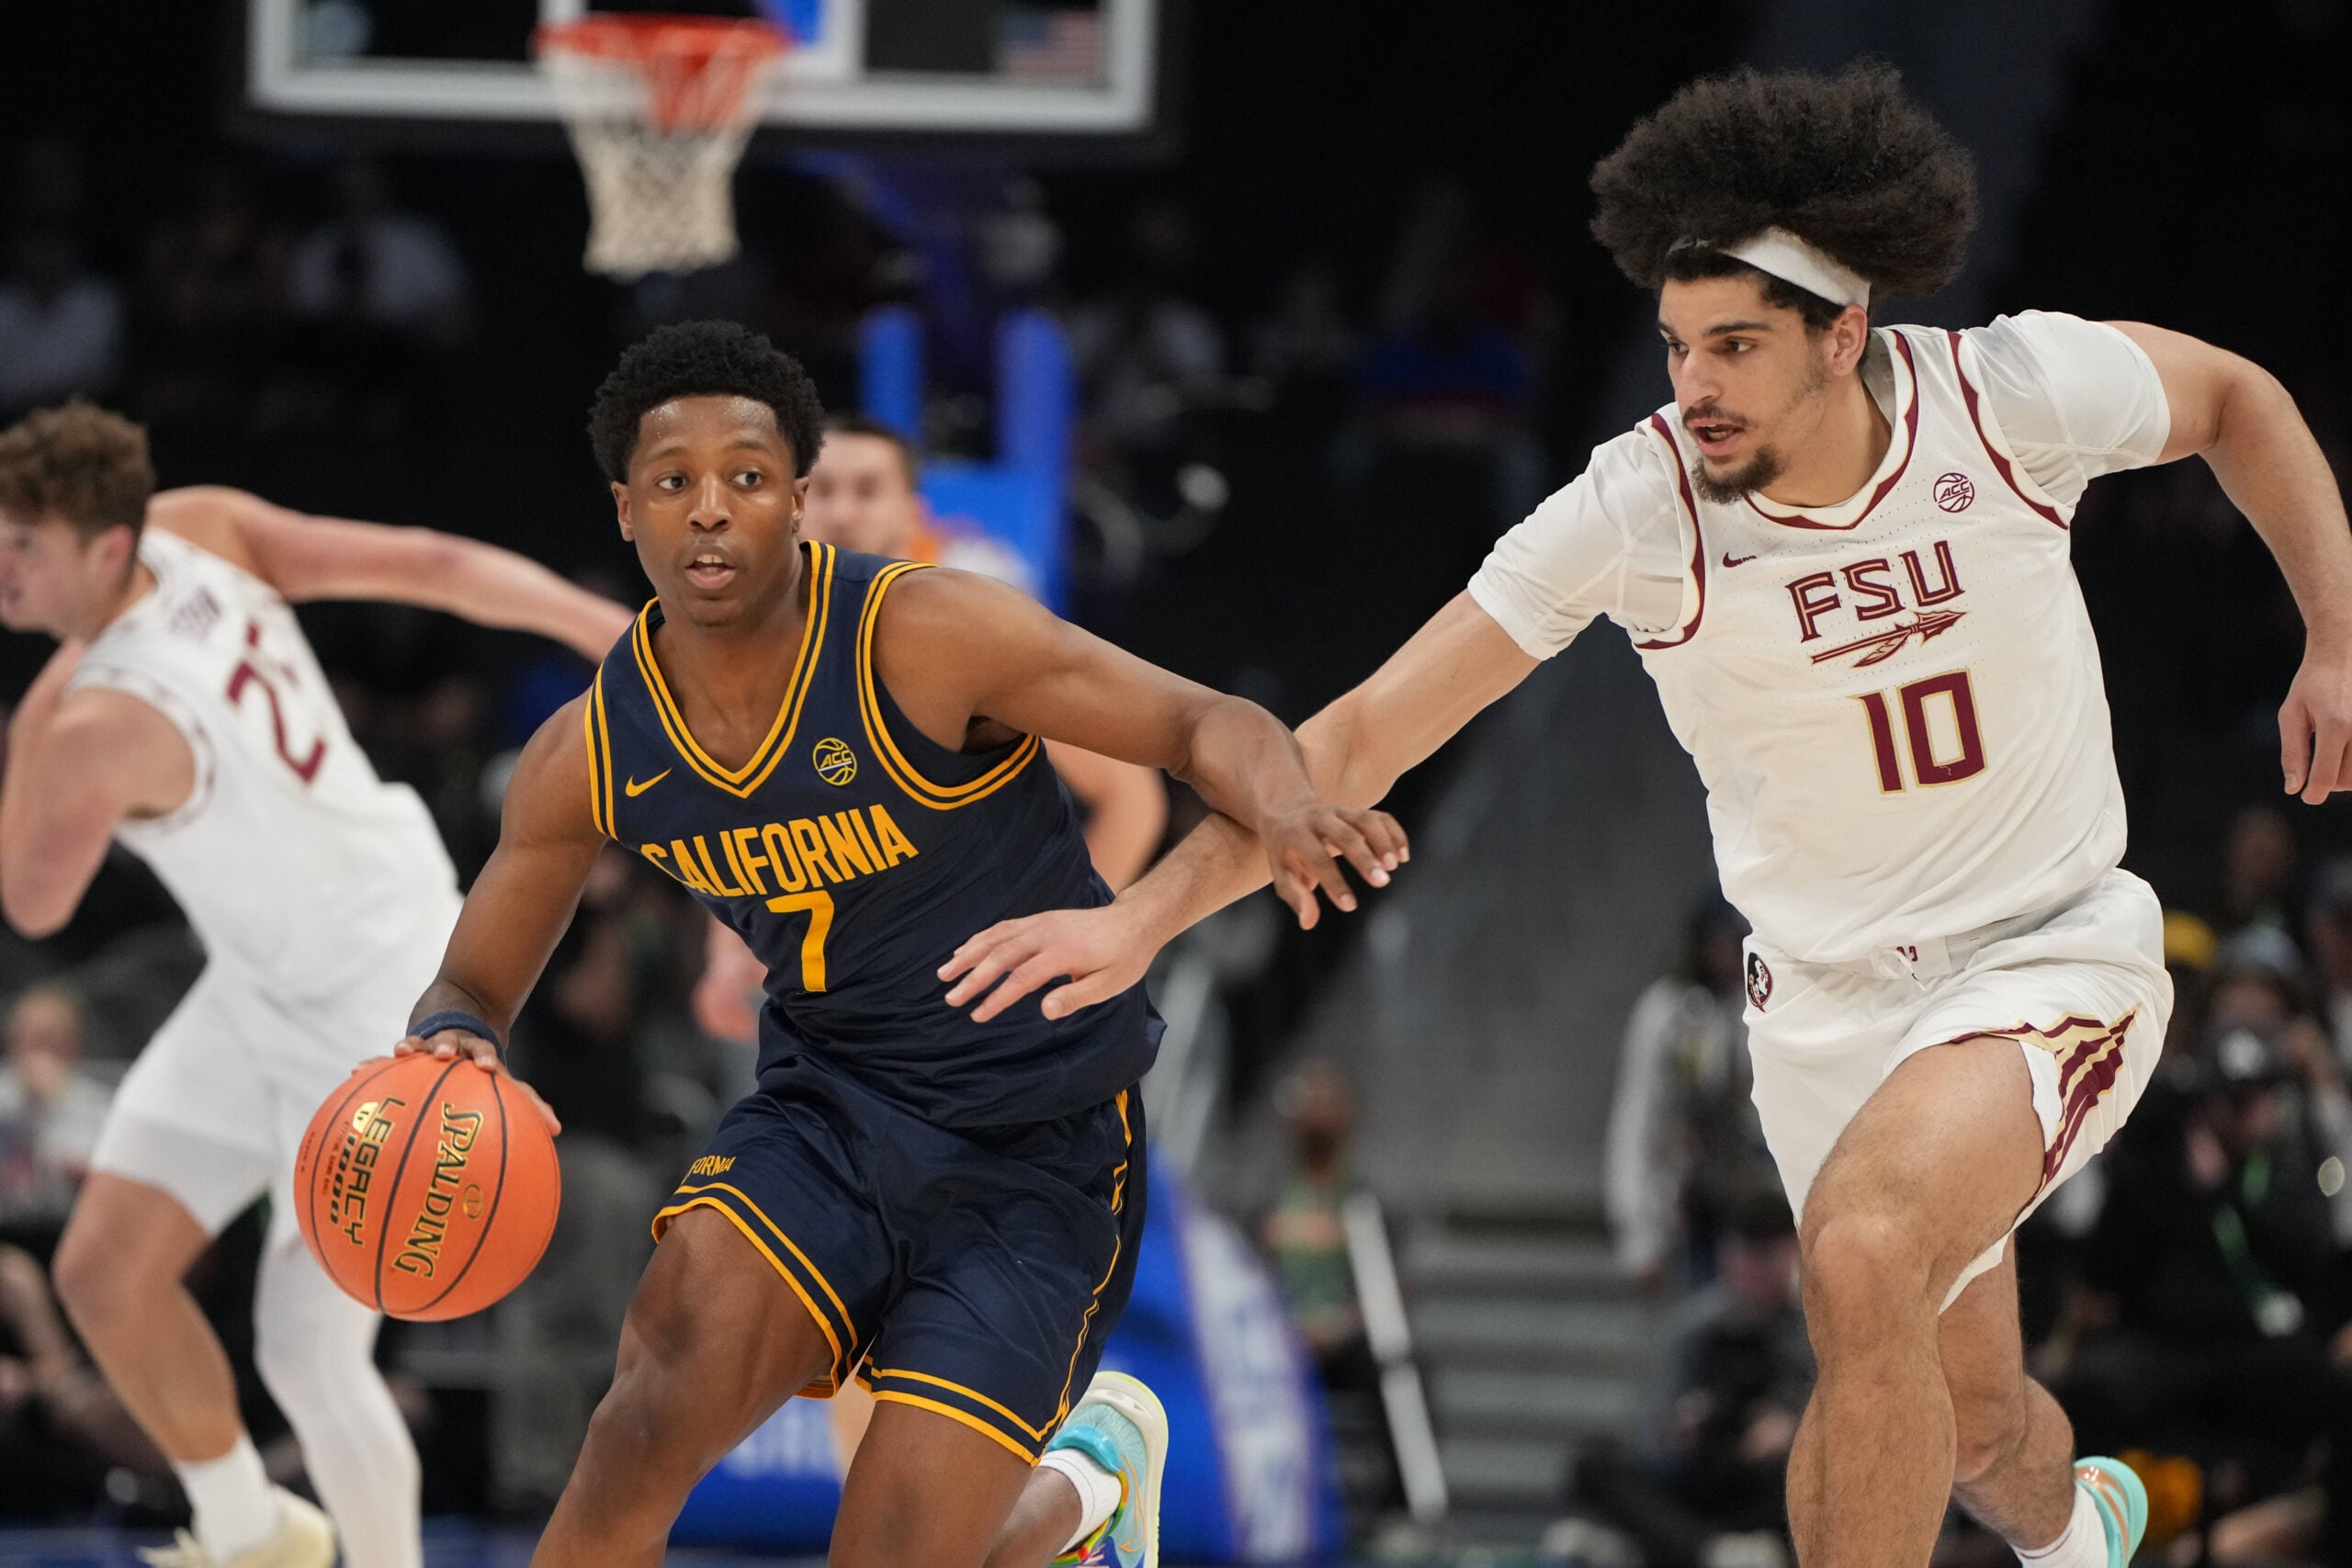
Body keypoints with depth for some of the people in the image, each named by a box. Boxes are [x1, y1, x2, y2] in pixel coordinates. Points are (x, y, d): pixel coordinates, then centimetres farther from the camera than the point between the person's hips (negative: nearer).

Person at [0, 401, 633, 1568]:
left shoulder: (100, 726, -30)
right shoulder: (199, 529, -9)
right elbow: (430, 565, -8)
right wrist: (624, 636, -4)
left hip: (378, 1000, -9)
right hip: (267, 988, 9)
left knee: (303, 1349, -9)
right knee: (103, 1271, 9)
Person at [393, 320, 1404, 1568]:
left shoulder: (925, 637, -19)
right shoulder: (590, 758, -5)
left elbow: (1209, 726, -13)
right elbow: (473, 987, 7)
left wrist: (1283, 811, -38)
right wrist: (450, 1046, -19)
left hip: (1036, 1148, -3)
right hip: (826, 1108, 3)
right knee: (661, 1412, -27)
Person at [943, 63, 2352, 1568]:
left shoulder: (2014, 394, -18)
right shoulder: (1635, 513, -18)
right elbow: (1368, 733, -18)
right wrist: (1146, 914, -27)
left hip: (2052, 950, -2)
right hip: (1831, 995, 2)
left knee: (1863, 1258, -31)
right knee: (1966, 1422, 15)